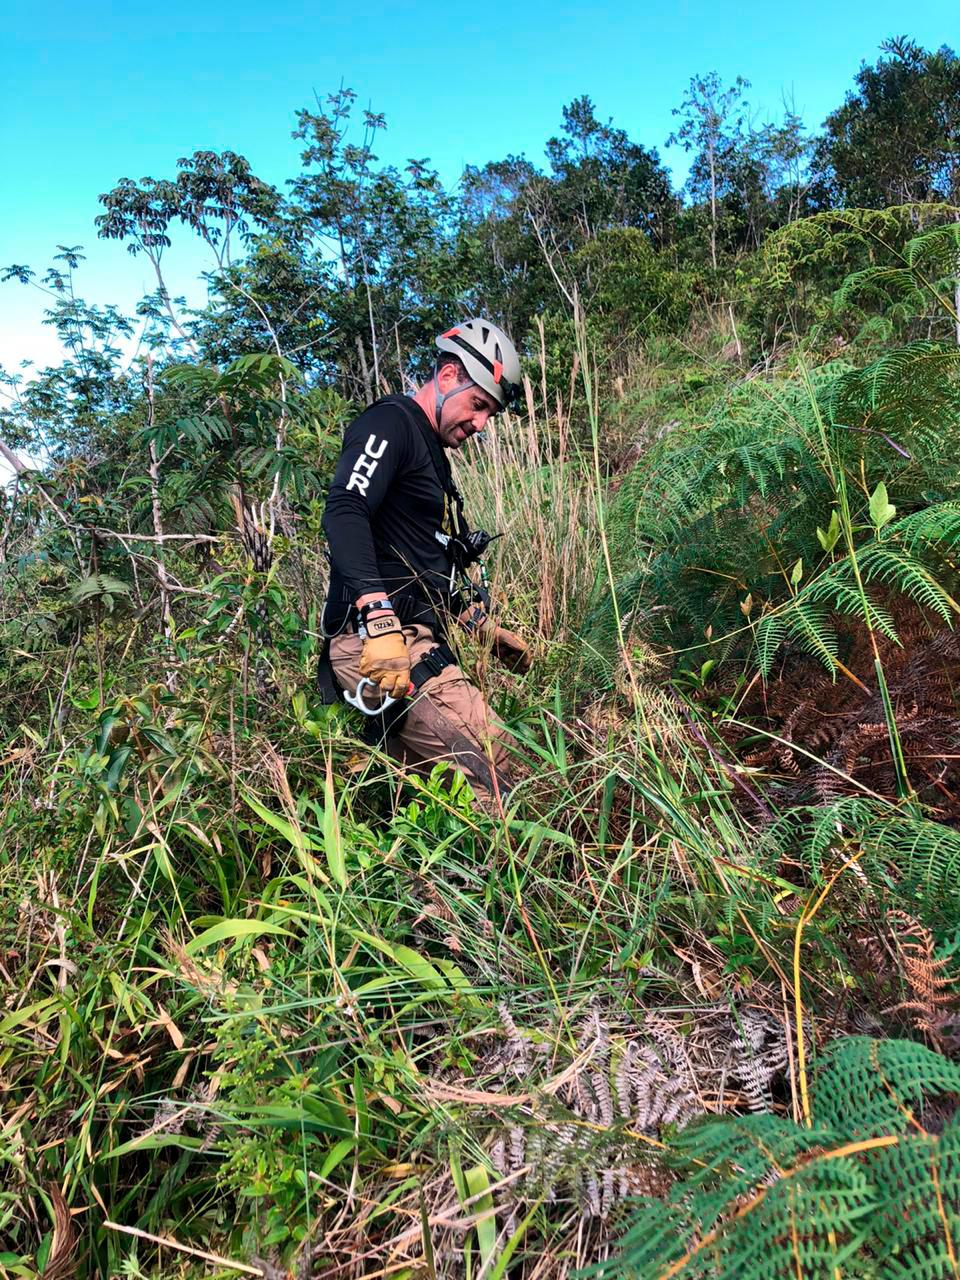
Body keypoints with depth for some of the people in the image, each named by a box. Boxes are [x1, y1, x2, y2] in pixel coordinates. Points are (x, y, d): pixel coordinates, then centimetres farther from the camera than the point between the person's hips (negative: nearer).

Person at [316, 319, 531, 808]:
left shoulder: (432, 453, 27)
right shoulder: (391, 423, -4)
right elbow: (343, 513, -22)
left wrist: (488, 629, 32)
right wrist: (381, 621, -34)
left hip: (413, 639, 10)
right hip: (374, 639, -10)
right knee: (494, 779, -20)